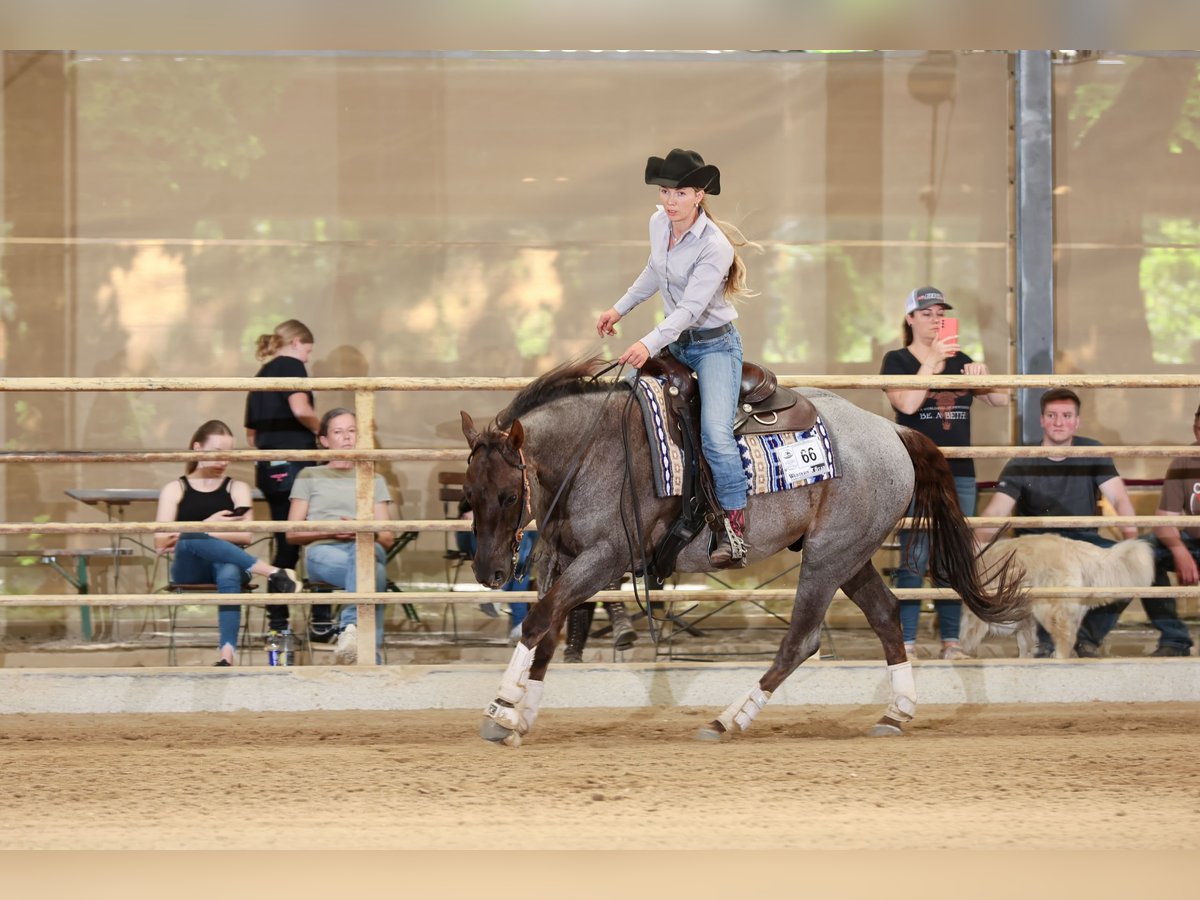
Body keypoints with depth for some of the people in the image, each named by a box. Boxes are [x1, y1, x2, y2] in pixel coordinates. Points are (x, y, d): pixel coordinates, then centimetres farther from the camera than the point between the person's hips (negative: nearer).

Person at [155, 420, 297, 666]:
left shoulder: (237, 488, 18)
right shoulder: (174, 489, 16)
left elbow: (245, 535, 1)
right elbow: (161, 542, 3)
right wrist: (207, 525, -7)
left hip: (228, 562, 0)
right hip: (190, 570, 0)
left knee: (229, 573, -39)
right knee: (191, 538, -36)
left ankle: (227, 652, -59)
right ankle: (270, 572, -45)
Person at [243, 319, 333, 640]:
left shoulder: (261, 376, 20)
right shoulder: (291, 366, -3)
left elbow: (251, 435, 23)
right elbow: (300, 409, -20)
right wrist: (323, 429, -5)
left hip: (267, 468, 8)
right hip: (295, 462, -8)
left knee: (286, 545, 12)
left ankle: (277, 622, 10)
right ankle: (321, 621, -9)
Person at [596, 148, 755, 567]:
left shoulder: (715, 246, -25)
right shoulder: (659, 223, -4)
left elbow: (690, 308, -31)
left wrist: (650, 344, -43)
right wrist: (620, 308, 23)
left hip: (714, 345, -8)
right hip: (676, 344, 8)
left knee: (715, 433, -24)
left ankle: (735, 535, -23)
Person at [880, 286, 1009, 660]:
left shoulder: (959, 361, 15)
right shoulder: (897, 360, 1)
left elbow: (1001, 400, 12)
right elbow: (907, 403, -16)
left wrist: (983, 377, -8)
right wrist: (932, 361, -20)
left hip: (959, 474, 5)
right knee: (914, 560, -9)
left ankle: (950, 640, 9)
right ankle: (906, 642, -9)